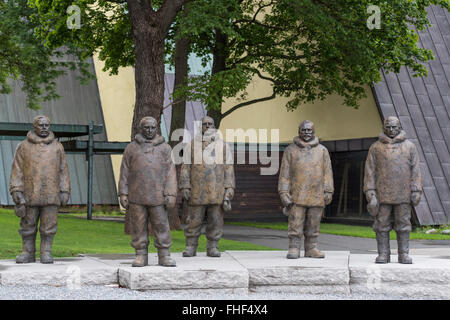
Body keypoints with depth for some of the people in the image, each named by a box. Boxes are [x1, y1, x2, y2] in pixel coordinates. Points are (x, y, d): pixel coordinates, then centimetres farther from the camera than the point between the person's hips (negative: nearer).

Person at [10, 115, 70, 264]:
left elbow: (63, 170, 9)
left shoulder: (57, 147, 10)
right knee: (28, 225, 4)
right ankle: (28, 253, 14)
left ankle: (46, 253, 8)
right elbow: (17, 170, 3)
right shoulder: (24, 147, 6)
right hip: (30, 194, 0)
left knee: (49, 225, 0)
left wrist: (65, 192, 3)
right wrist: (16, 191, -6)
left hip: (51, 195, 0)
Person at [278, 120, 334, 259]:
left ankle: (311, 249, 13)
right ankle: (294, 249, 1)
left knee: (313, 225, 5)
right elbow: (284, 173, 4)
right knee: (295, 223, -4)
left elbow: (327, 172, 10)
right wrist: (284, 193, -3)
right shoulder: (291, 150, 6)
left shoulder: (322, 150, 11)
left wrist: (328, 191, 2)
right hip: (297, 195, -2)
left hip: (316, 196, 2)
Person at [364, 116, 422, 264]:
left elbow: (415, 170, 5)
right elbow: (370, 171, 4)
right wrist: (370, 193, -4)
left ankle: (404, 254, 8)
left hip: (403, 195, 0)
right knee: (382, 224, 1)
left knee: (403, 224, 2)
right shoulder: (376, 148, 7)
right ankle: (383, 254, 8)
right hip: (382, 194, 0)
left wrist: (416, 191, -4)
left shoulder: (409, 147, 8)